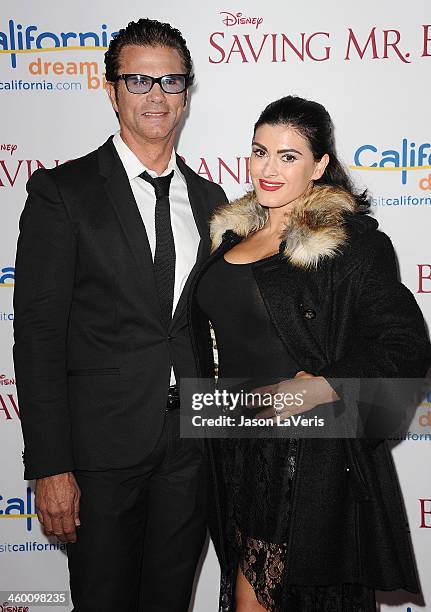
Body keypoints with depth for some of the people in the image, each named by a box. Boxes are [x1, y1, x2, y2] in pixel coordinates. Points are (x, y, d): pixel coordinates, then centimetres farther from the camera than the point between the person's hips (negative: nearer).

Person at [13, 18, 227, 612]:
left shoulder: (209, 199, 9)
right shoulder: (62, 191, -6)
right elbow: (38, 335, -10)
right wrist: (50, 467, -14)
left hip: (193, 447, 4)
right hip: (102, 447, -4)